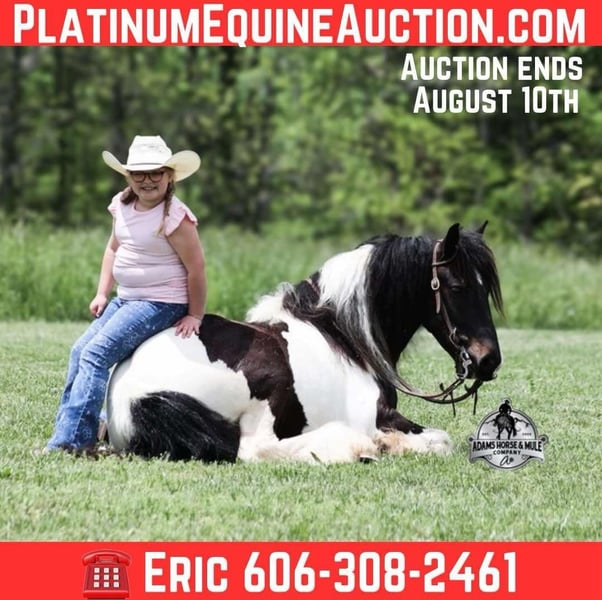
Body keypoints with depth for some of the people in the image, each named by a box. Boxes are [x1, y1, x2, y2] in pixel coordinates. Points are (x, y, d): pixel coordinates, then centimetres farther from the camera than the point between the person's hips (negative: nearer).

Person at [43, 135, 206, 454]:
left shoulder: (174, 217, -20)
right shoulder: (122, 205, 4)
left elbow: (196, 267, -16)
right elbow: (113, 248, 20)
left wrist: (194, 315, -9)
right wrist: (102, 293, 13)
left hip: (160, 304, -9)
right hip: (124, 299, 9)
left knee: (95, 355, -18)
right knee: (80, 350, 2)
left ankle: (71, 440, -17)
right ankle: (68, 428, 11)